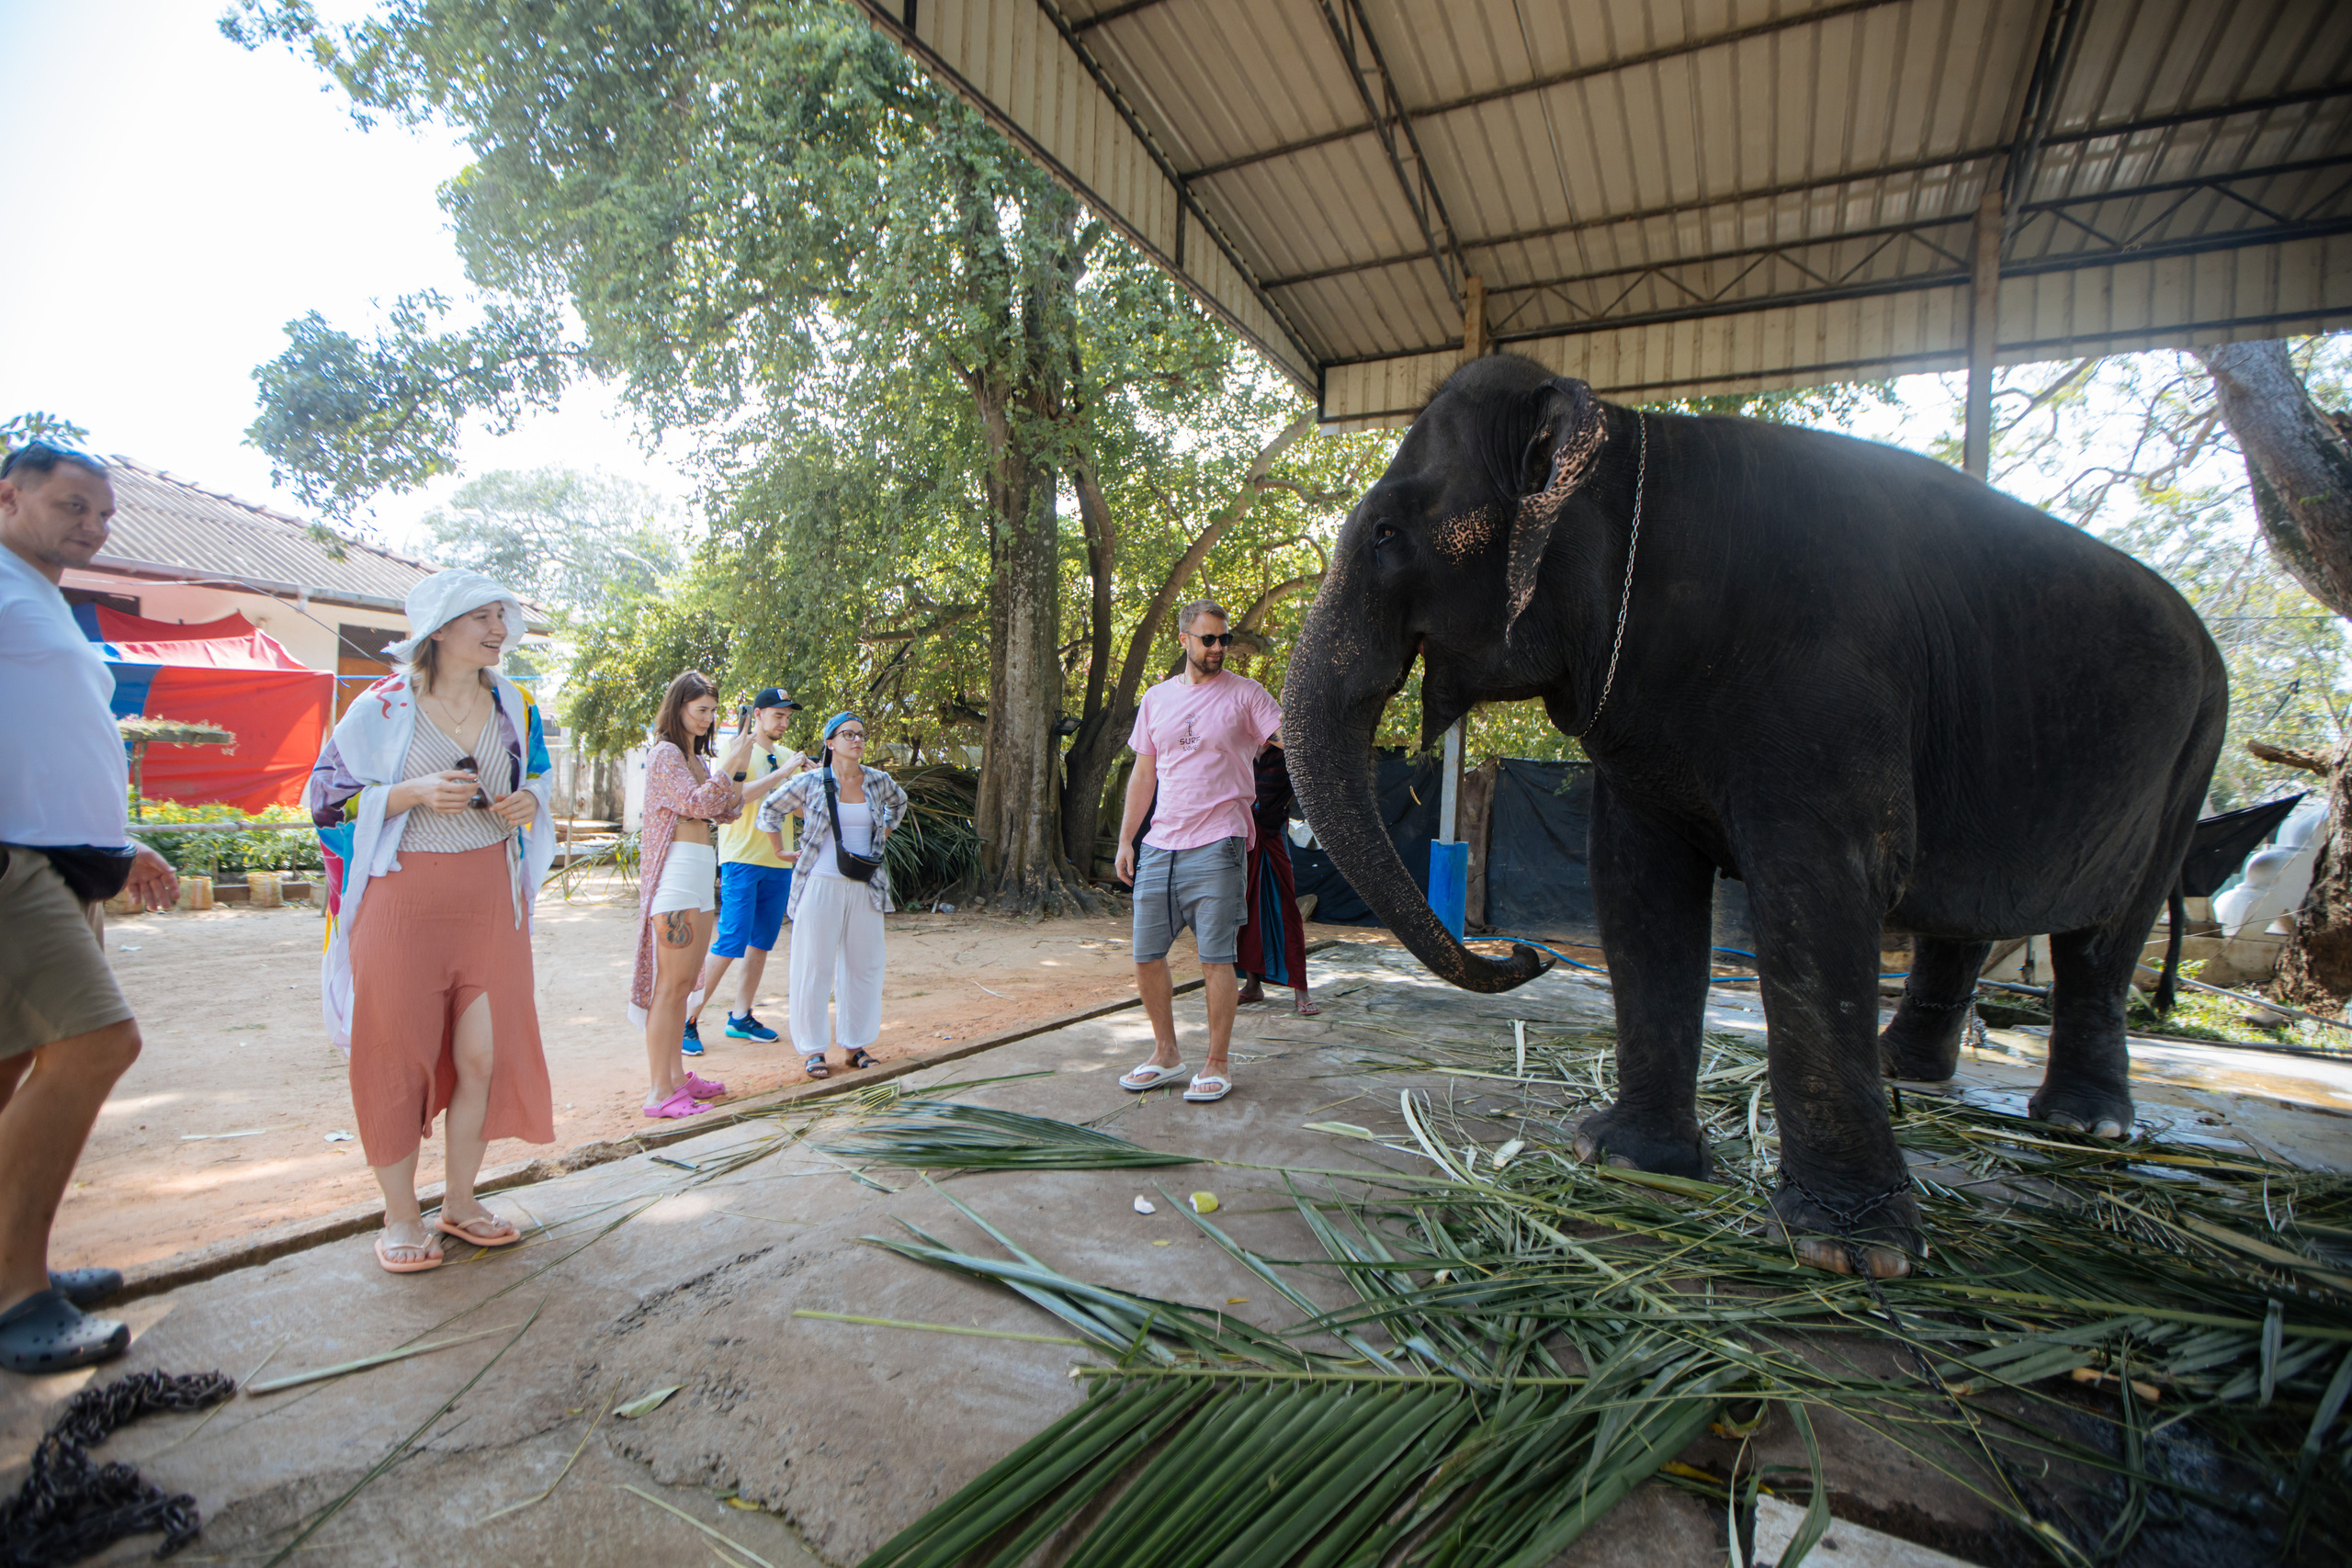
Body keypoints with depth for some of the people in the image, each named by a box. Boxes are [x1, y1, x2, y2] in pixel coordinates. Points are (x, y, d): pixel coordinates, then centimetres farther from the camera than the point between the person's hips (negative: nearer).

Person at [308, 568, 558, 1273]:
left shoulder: (514, 706, 9)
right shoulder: (382, 707, -3)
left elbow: (538, 787, 19)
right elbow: (328, 798, -2)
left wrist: (529, 806, -4)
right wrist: (415, 792, -18)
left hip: (488, 896, 4)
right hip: (403, 897, -3)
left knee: (485, 1052, 4)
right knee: (398, 1054, 4)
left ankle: (460, 1201, 22)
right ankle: (400, 1215, 20)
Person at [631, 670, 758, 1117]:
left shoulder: (698, 758, 19)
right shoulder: (665, 753, -6)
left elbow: (724, 813, 16)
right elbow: (696, 803, -17)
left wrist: (738, 771, 3)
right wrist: (731, 764, -15)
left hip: (702, 875, 9)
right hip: (677, 873, -9)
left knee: (686, 983, 12)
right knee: (672, 983, -8)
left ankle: (677, 1075, 21)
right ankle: (659, 1090, -4)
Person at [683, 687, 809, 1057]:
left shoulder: (787, 757, 15)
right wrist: (780, 774, -23)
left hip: (779, 862, 6)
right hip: (742, 860, -6)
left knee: (761, 944, 8)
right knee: (730, 944, -10)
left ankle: (740, 1017, 18)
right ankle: (689, 1019, 1)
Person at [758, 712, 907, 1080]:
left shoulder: (879, 782, 4)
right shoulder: (811, 782, -4)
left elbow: (898, 803, 26)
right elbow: (770, 810, 10)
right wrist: (783, 851, 8)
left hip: (865, 886, 3)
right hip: (821, 885, -3)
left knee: (863, 964, 6)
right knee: (814, 966, 1)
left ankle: (855, 1043, 18)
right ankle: (811, 1047, 11)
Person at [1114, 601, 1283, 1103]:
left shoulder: (1244, 694, 1)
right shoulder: (1156, 699, 13)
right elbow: (1143, 774, 16)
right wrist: (1125, 840, 13)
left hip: (1216, 845, -5)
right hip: (1159, 846, 5)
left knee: (1215, 958, -1)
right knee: (1146, 956, 8)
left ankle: (1217, 1065, 14)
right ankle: (1165, 1054, 26)